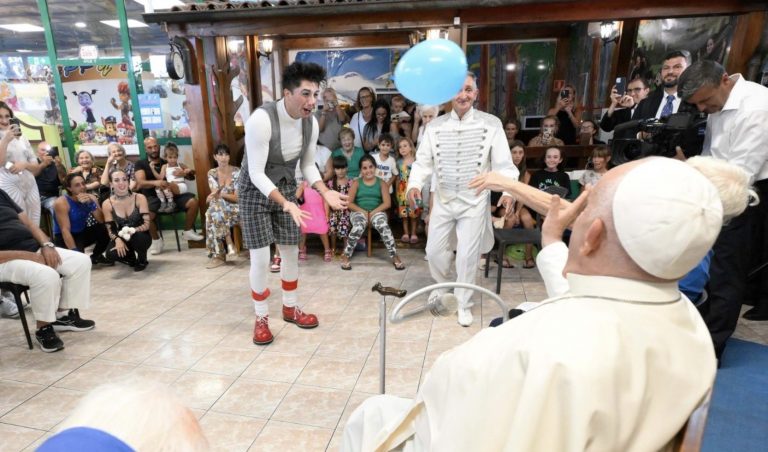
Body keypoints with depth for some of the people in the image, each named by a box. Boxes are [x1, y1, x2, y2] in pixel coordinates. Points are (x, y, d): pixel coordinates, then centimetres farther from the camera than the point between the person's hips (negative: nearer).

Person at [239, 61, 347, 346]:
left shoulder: (310, 123, -10)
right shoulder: (261, 119, -29)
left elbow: (308, 165, 2)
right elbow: (256, 173, -28)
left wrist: (325, 192, -15)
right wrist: (286, 204, -40)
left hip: (286, 189, 6)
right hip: (255, 191, -5)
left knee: (291, 252, 10)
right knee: (261, 258, -4)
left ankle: (290, 308, 30)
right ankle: (261, 318, 17)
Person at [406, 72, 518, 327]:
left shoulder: (491, 124, -5)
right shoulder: (435, 126, 0)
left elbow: (503, 163, -6)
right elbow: (423, 160, -2)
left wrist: (508, 190, -21)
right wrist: (415, 184, -20)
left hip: (474, 201, -2)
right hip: (443, 199, 3)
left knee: (468, 255, 3)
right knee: (434, 250, 10)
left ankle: (464, 304, 25)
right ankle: (443, 285, 43)